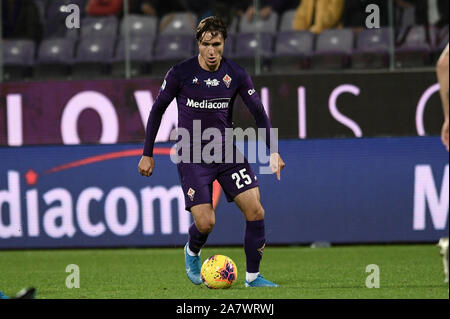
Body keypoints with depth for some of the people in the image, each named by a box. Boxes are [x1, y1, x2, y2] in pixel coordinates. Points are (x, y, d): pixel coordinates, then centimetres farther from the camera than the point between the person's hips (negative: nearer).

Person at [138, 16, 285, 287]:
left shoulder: (236, 75, -3)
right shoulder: (180, 73, -9)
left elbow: (259, 112, 4)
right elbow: (157, 110, 1)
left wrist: (273, 151, -4)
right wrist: (147, 154, 3)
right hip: (192, 157, -3)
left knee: (256, 211, -11)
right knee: (205, 223, -13)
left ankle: (253, 276, 4)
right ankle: (192, 252, 24)